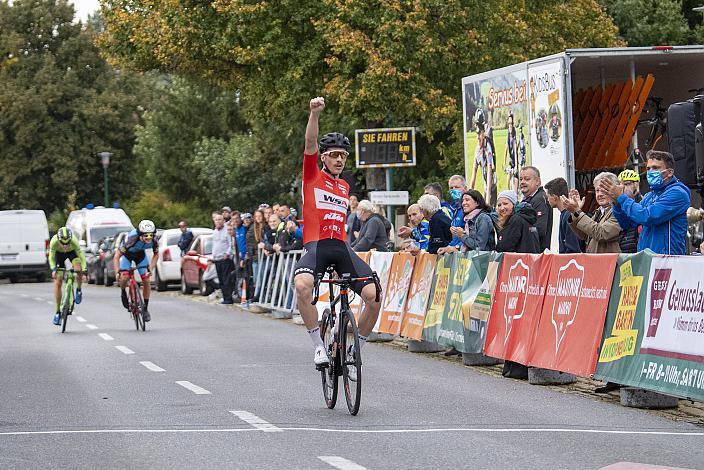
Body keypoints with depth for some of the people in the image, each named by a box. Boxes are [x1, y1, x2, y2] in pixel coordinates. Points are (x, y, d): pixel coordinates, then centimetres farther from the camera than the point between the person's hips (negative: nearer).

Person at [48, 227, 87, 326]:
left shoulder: (74, 241, -39)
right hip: (59, 254, 1)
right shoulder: (54, 241, -37)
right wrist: (53, 269, -47)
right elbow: (51, 257, -30)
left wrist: (84, 269, -50)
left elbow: (81, 255, -37)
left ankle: (78, 290, 0)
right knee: (57, 282, -6)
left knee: (78, 269, -32)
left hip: (72, 252, -1)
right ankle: (58, 312, 4)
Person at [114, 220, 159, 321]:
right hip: (127, 254, -3)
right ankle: (123, 292, 10)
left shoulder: (154, 240, -30)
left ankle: (145, 308, 6)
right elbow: (117, 256, -33)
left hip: (140, 254, 3)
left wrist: (150, 270, -19)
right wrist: (117, 272, -42)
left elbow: (156, 255, -9)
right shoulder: (131, 238, -41)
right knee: (124, 277, -24)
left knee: (146, 280, -8)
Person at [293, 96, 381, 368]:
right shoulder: (313, 176, 7)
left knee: (373, 295, -15)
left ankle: (354, 351, 5)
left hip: (341, 247, 5)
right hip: (316, 245, -5)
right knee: (302, 285, -37)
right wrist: (315, 113, -23)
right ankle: (318, 346, -23)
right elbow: (310, 143, -9)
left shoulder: (345, 187, 22)